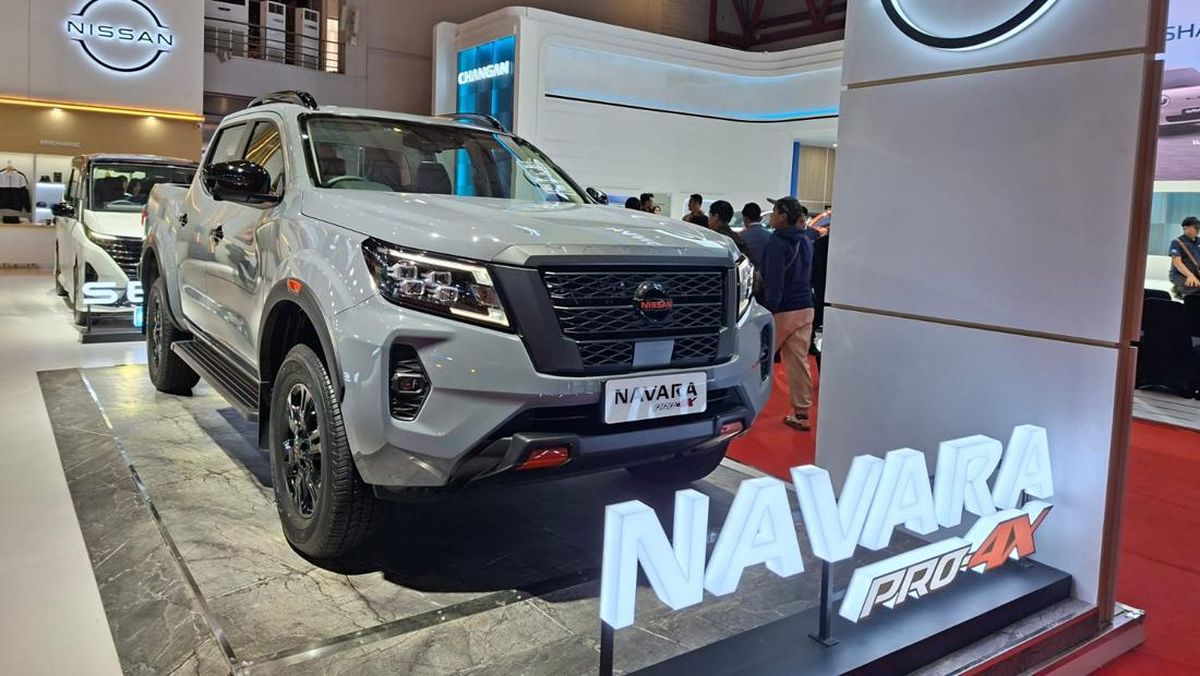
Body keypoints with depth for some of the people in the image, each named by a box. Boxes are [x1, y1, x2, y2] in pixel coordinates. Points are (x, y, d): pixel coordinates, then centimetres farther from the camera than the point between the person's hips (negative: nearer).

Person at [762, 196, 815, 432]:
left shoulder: (778, 242, -13)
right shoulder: (806, 242, 12)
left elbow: (774, 281, -18)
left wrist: (769, 310, -18)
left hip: (782, 310, -7)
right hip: (805, 309, 7)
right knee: (799, 361, 7)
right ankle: (801, 414, 9)